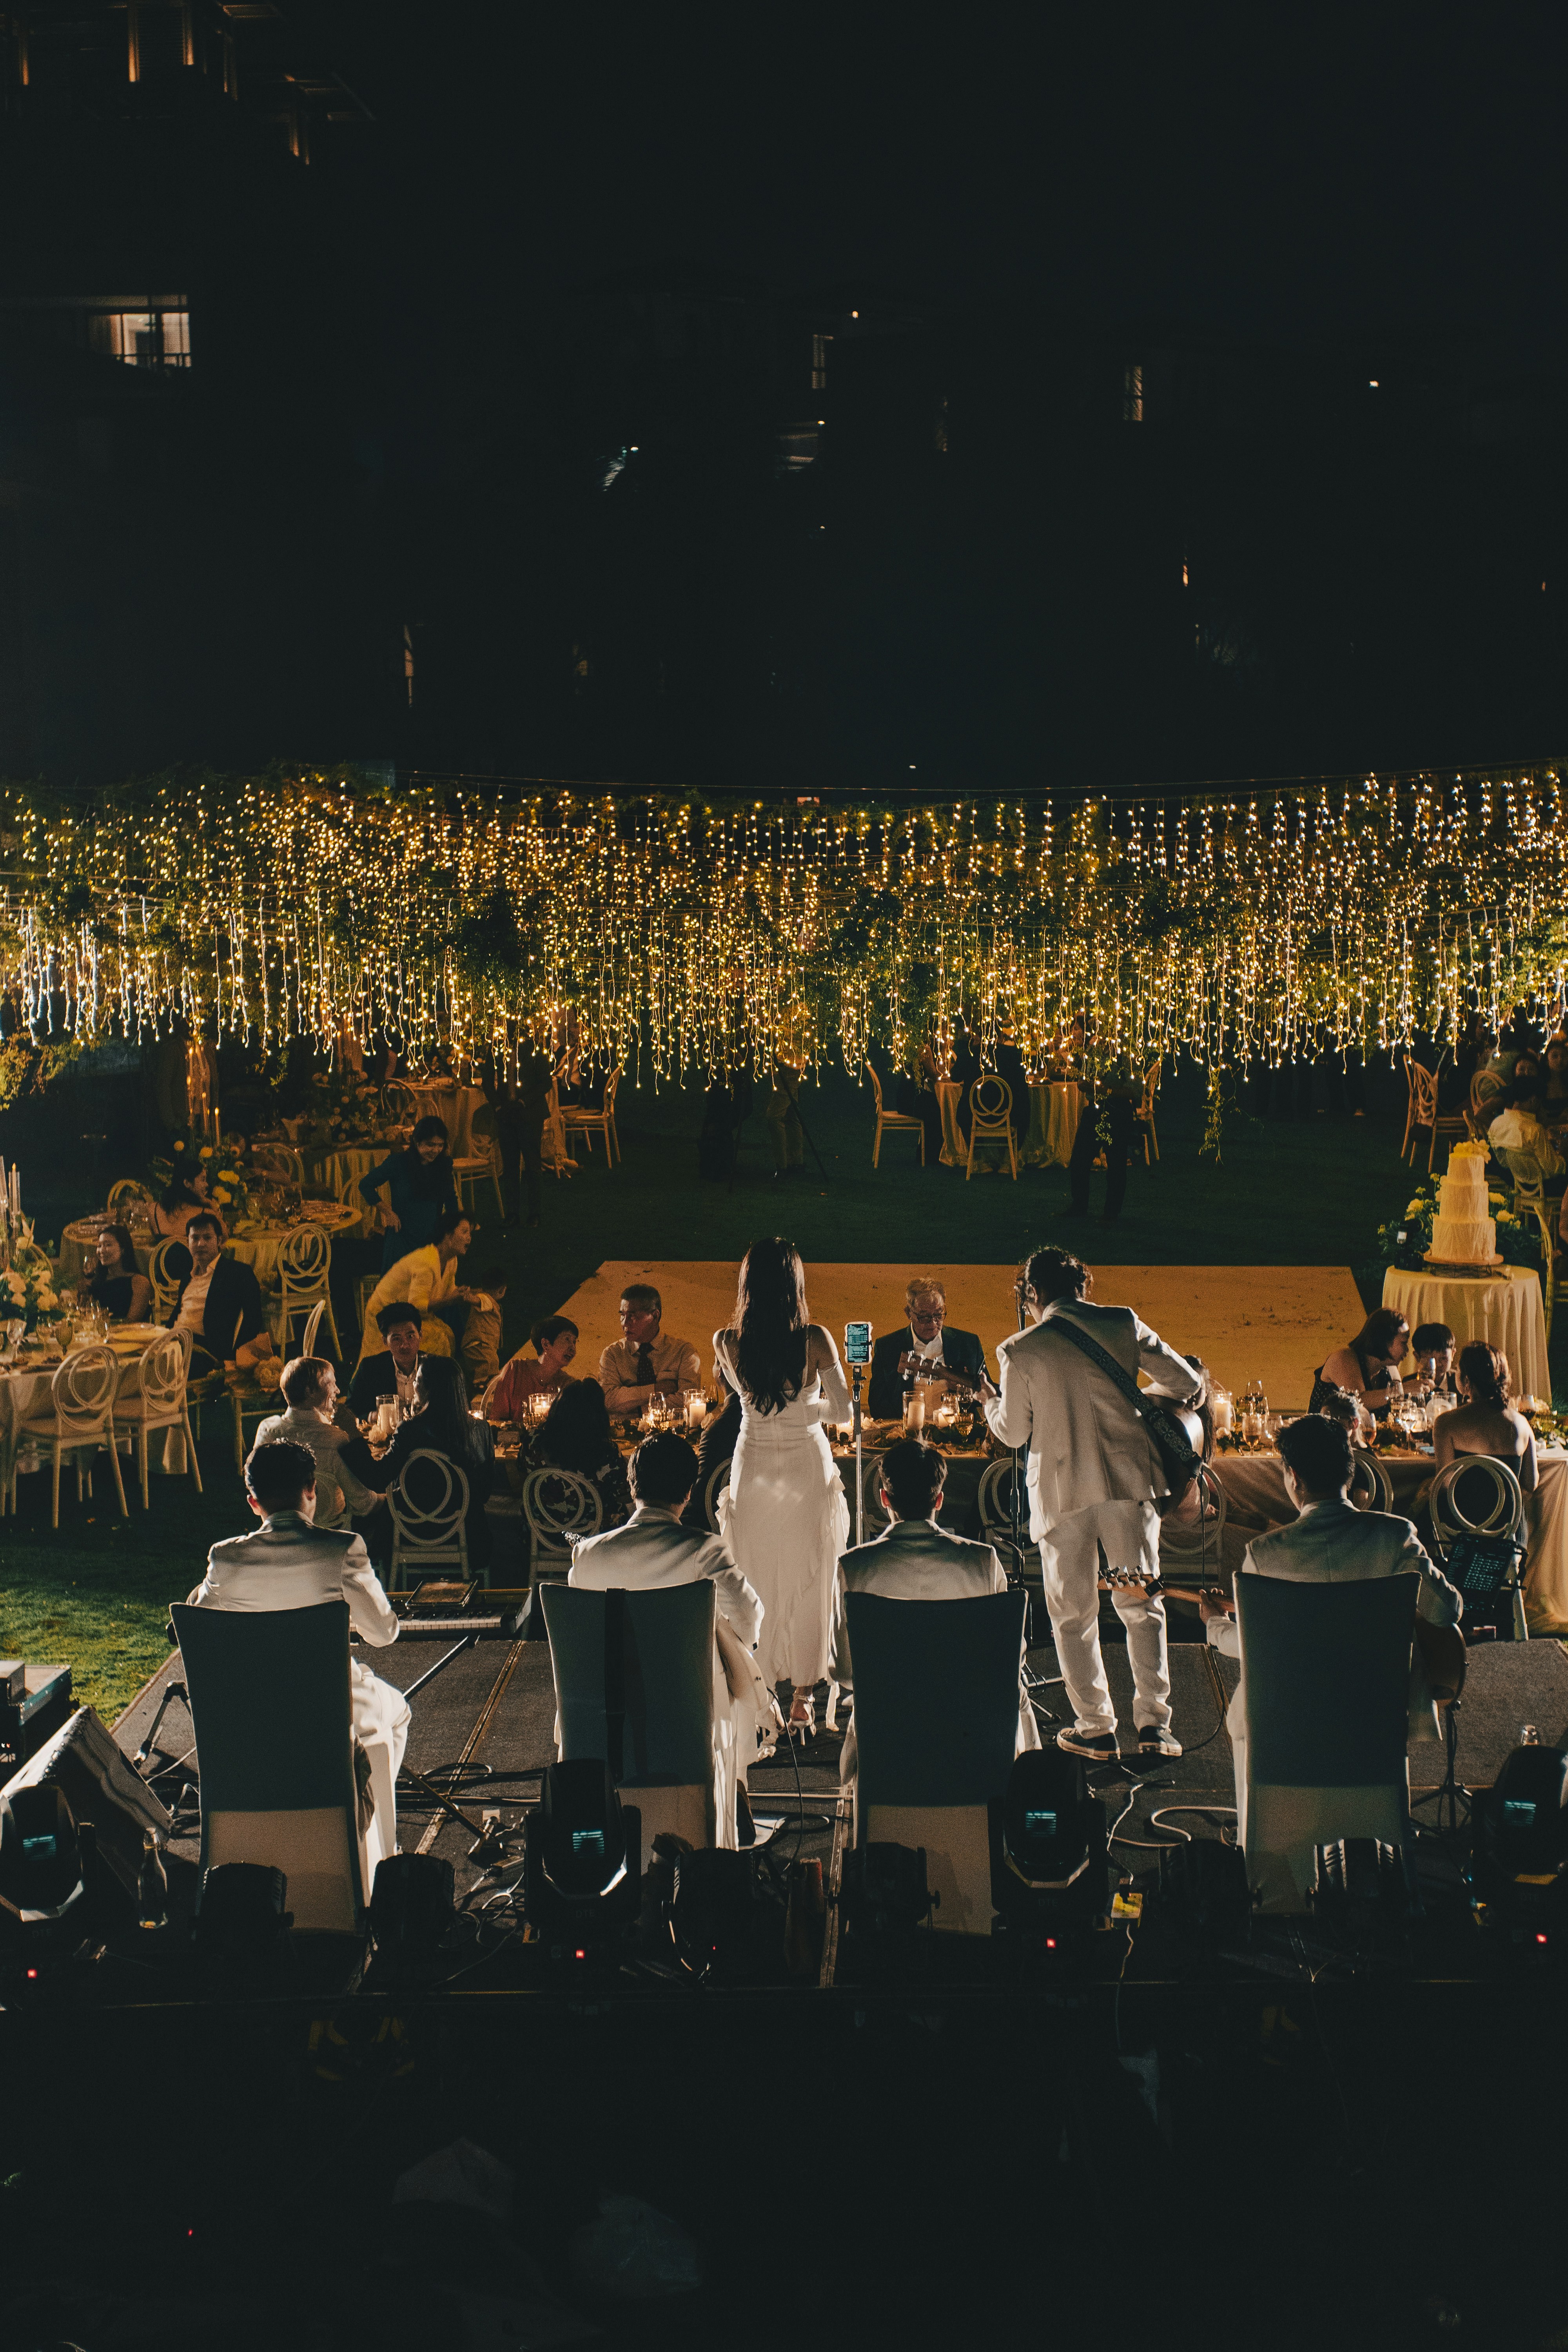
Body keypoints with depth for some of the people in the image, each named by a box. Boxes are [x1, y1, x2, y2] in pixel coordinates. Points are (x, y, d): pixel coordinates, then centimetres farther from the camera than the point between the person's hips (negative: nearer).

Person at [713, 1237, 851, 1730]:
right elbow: (842, 1409, -7)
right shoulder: (815, 1340, -15)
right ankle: (802, 1694, 15)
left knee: (756, 1581, 14)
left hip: (754, 1468, 1)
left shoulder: (728, 1344, -11)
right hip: (808, 1468, -1)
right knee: (808, 1579, 11)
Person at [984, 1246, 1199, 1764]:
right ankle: (1153, 1725, 5)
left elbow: (1013, 1432, 2)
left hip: (1062, 1490, -1)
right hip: (1128, 1479, 2)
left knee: (1073, 1614, 10)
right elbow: (1186, 1383, 2)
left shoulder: (1020, 1351, -5)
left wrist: (991, 1403, 23)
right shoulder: (1122, 1325, -1)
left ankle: (1096, 1728, 12)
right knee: (1140, 1605, 10)